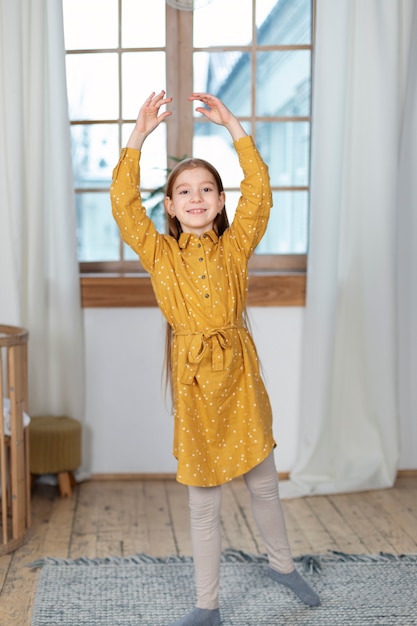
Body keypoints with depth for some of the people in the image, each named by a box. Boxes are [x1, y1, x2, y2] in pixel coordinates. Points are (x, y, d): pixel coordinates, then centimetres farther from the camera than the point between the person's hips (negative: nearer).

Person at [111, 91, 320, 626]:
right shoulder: (159, 252, 0)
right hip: (193, 378, -1)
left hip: (239, 371, 1)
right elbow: (123, 204, -11)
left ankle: (281, 563, 43)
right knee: (202, 501, 9)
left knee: (263, 484, 16)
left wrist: (233, 126, -11)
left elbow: (259, 194, -9)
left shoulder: (235, 246, 2)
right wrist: (139, 136, -15)